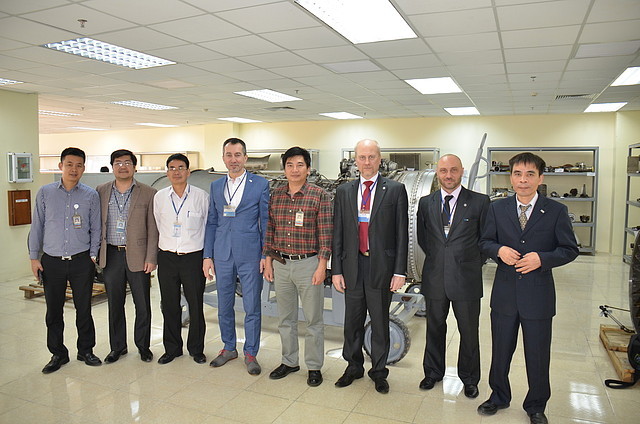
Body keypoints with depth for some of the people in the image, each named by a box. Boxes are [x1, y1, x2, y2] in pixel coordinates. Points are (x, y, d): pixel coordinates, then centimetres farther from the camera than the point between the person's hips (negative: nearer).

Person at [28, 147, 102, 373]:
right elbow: (37, 226, 7)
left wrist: (93, 256, -1)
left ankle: (85, 350, 24)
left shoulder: (91, 195, 1)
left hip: (81, 261, -1)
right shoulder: (45, 193, 4)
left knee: (84, 309, 7)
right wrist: (34, 257, 4)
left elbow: (96, 229, 5)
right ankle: (58, 353, 25)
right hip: (52, 261, 1)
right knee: (53, 311, 9)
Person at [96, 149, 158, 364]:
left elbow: (153, 229, -3)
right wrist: (96, 253, 3)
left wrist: (151, 258, -8)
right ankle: (117, 346, 27)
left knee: (143, 304, 6)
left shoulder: (148, 193, -2)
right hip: (111, 256, 3)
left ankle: (143, 345, 23)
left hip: (137, 256, -2)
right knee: (115, 304, 12)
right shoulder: (101, 191, 7)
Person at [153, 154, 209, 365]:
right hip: (167, 257, 3)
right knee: (169, 305, 10)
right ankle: (172, 348, 26)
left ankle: (196, 349, 21)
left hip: (193, 256, -2)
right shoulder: (159, 197, 4)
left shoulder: (201, 196, -4)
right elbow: (158, 226, 16)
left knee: (196, 305, 4)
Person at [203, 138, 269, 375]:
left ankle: (250, 353, 21)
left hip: (250, 255, -3)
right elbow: (211, 223, 11)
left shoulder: (260, 185, -2)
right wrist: (207, 256, 7)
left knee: (252, 307, 4)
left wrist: (266, 255, -6)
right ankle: (229, 348, 32)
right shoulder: (215, 186, 9)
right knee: (224, 306, 14)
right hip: (222, 255, 4)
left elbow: (266, 222, -1)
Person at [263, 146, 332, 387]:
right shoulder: (276, 196, 7)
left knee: (313, 320, 7)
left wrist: (322, 266, -11)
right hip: (281, 265, 4)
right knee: (285, 319, 16)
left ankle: (314, 367, 22)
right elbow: (269, 230, 11)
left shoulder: (320, 196, -6)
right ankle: (289, 362, 33)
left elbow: (325, 234, -8)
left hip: (308, 264, -4)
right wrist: (268, 262, 8)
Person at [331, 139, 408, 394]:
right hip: (352, 265, 3)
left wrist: (400, 271, -7)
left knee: (380, 322, 11)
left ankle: (379, 371, 29)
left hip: (381, 266, -2)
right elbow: (337, 234, 6)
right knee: (352, 321, 14)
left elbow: (401, 233, -3)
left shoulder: (395, 190, -2)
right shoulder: (344, 191, 7)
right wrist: (336, 270, 2)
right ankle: (354, 366, 35)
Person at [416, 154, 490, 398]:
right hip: (434, 277, 2)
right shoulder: (426, 203, 5)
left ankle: (469, 379, 31)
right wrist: (436, 259, 7)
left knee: (469, 331, 10)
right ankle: (433, 372, 35)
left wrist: (474, 263, 1)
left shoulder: (479, 202, -3)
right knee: (434, 328, 16)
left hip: (466, 278, -2)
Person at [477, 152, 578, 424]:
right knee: (500, 351, 16)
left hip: (538, 295, -1)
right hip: (504, 292, 2)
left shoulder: (556, 211, -4)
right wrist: (499, 250, -15)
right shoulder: (497, 208, 2)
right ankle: (499, 397, 38)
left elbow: (570, 249, -2)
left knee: (538, 356, 12)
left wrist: (542, 258, -19)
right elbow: (485, 241, 7)